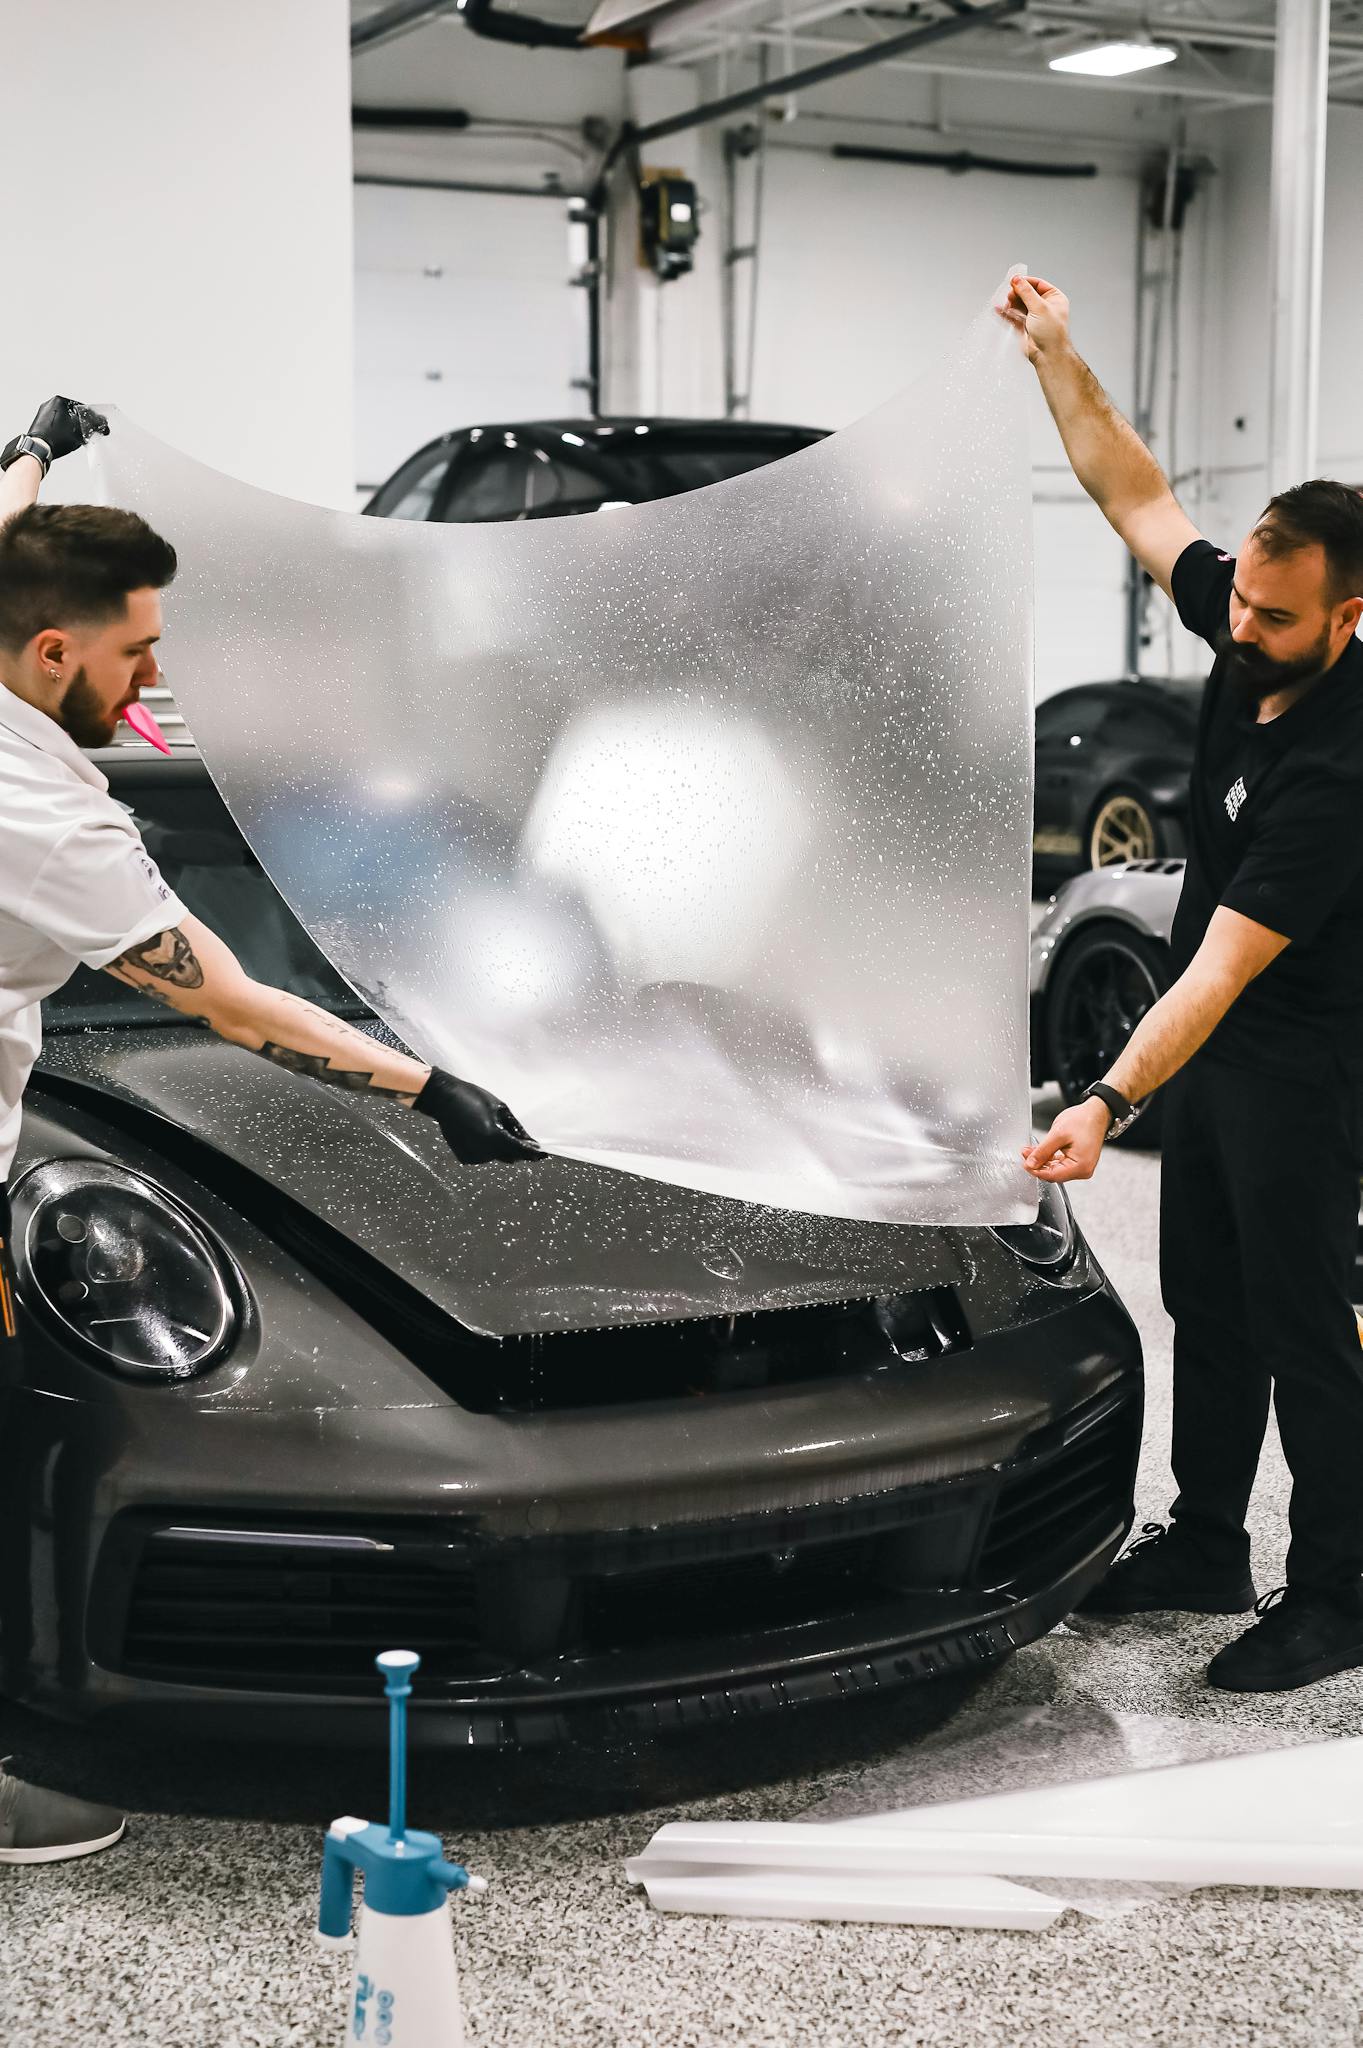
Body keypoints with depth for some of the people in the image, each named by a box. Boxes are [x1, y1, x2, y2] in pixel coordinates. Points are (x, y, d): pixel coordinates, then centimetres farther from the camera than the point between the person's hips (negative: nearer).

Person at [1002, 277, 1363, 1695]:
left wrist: (1108, 1102, -38)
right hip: (1212, 1046, 9)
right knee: (1205, 1308, 17)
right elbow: (1137, 499, 6)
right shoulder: (1245, 644, -7)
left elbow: (1225, 966, -33)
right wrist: (1057, 358, -1)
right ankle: (1204, 1545, 31)